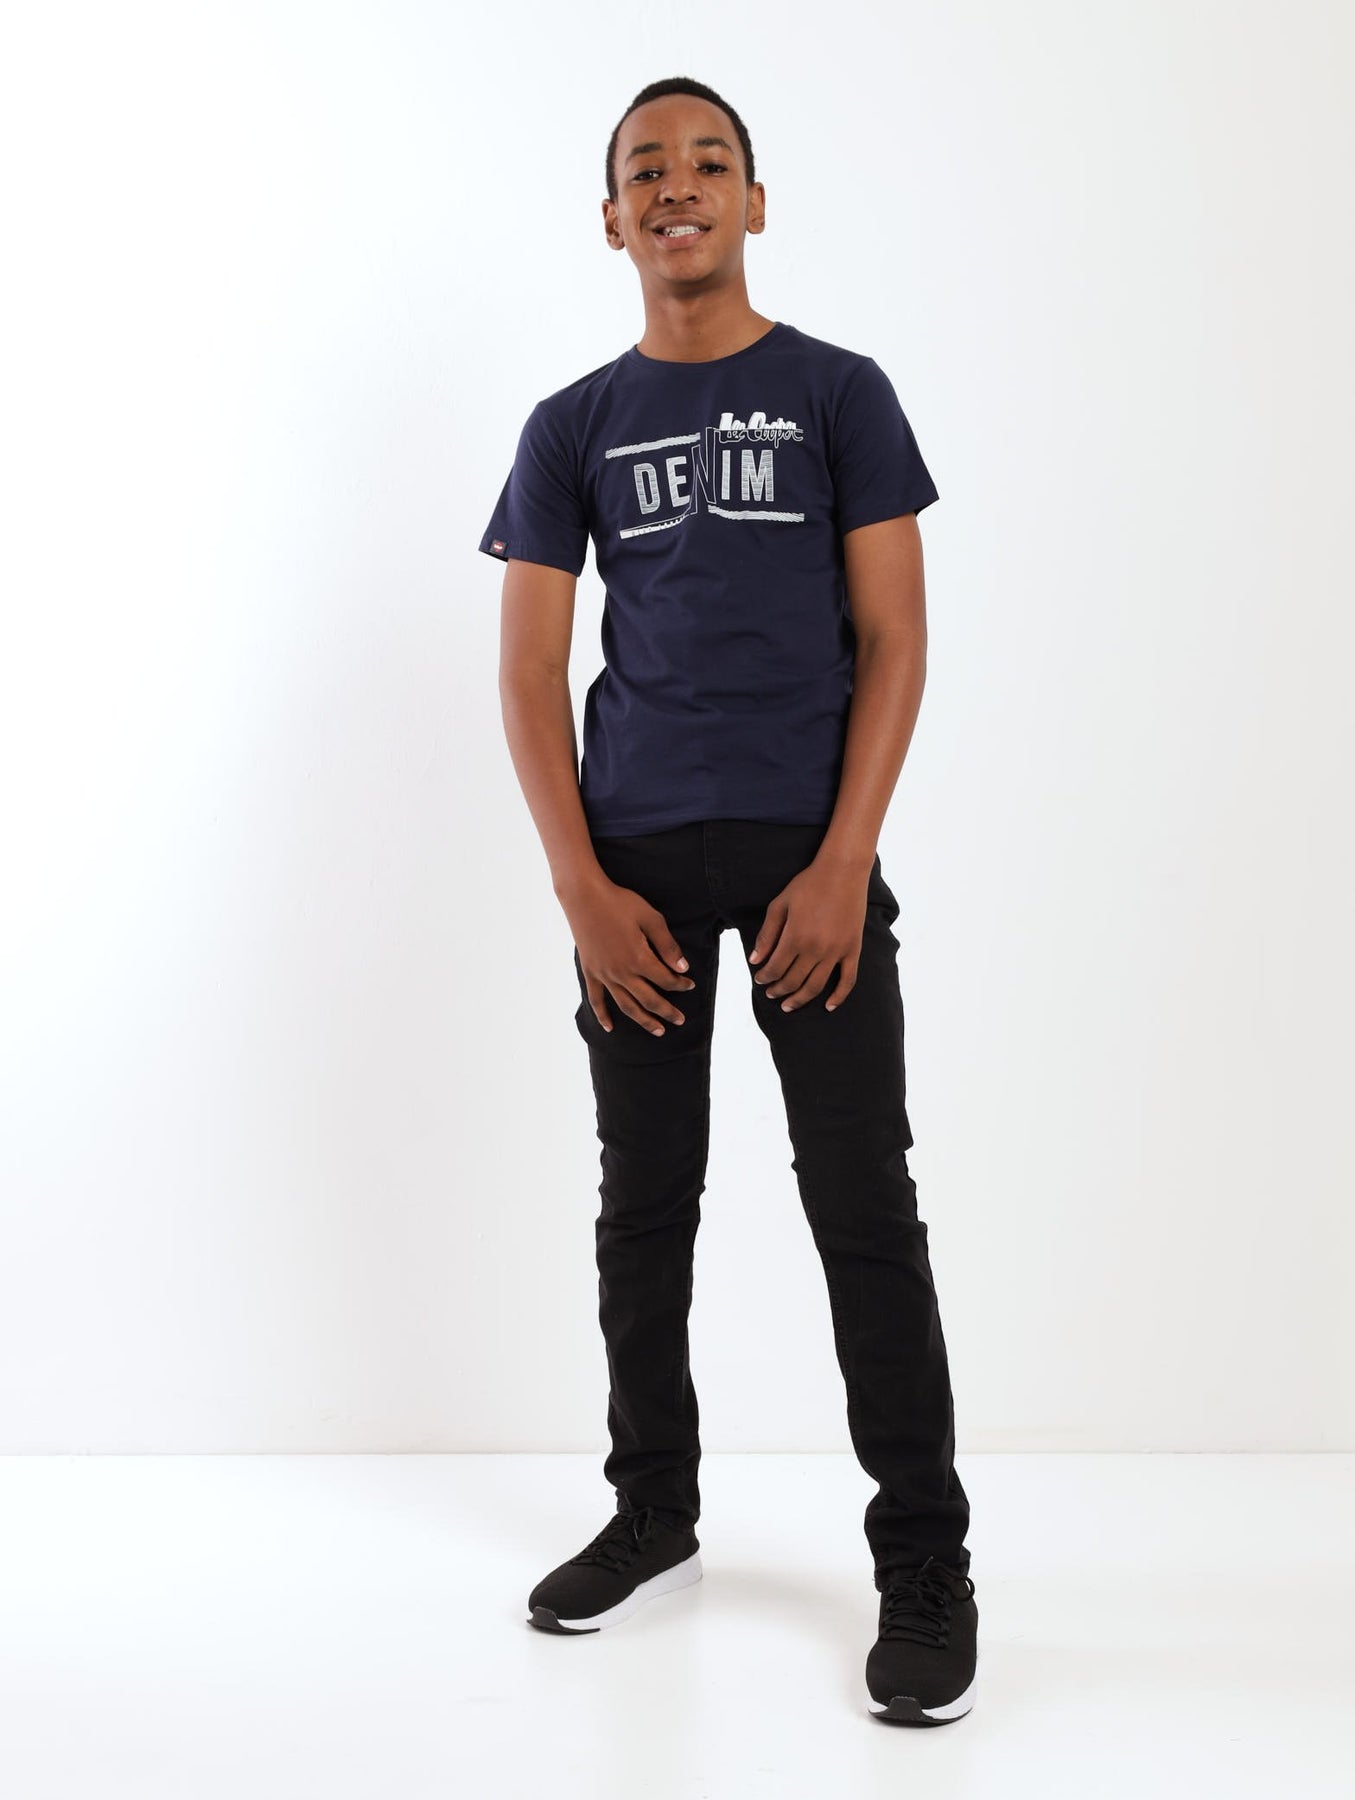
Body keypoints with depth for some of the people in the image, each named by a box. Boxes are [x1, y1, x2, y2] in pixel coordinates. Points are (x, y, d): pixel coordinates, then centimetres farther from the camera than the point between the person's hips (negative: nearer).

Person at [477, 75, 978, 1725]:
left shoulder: (839, 394, 5)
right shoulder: (573, 428, 10)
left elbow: (893, 640, 0)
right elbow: (529, 672, 6)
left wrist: (845, 862, -11)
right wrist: (581, 887, -5)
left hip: (807, 848, -2)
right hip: (637, 861, 3)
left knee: (863, 1204, -4)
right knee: (645, 1201, 9)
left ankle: (925, 1565, 5)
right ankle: (654, 1516, 25)